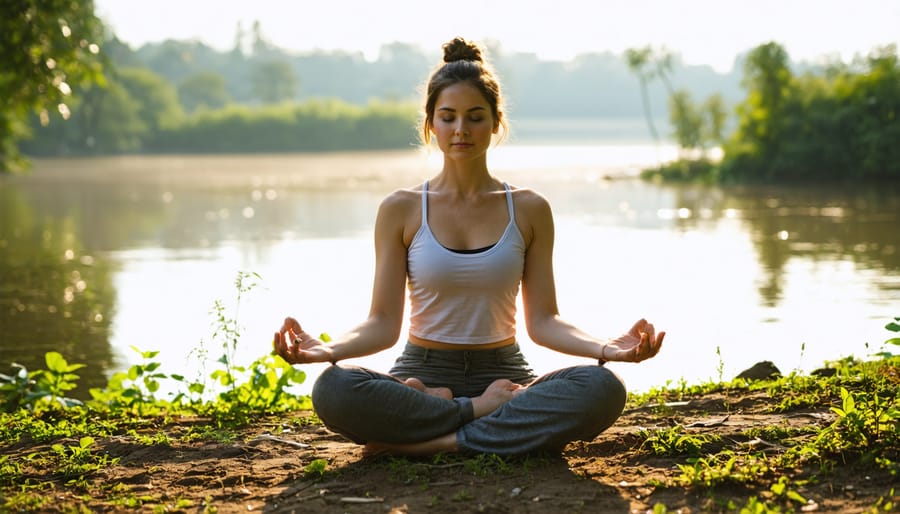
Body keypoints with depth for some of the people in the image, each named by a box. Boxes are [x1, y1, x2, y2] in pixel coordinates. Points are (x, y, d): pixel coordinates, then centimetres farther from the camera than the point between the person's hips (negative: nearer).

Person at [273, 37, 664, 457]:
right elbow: (383, 323, -2)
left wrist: (607, 347, -17)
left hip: (502, 374, 1)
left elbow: (542, 321, 2)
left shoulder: (529, 210, 4)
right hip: (423, 373, -1)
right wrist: (327, 350, -23)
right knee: (332, 390, -35)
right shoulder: (400, 210, 1)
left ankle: (428, 442, -26)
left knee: (604, 389, -31)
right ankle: (486, 411, -19)